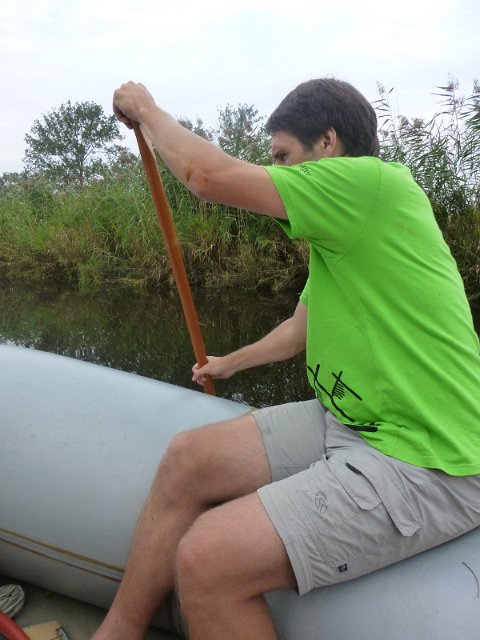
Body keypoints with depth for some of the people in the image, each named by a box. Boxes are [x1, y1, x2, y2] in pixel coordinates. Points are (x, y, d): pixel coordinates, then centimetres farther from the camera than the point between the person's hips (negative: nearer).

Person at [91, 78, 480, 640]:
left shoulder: (377, 181, -15)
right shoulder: (343, 233, 16)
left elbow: (208, 174, -16)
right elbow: (299, 329, 28)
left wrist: (146, 110, 4)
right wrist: (229, 364, 43)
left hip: (424, 466, -9)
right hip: (349, 423, 10)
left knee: (206, 561, -22)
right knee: (188, 459, 3)